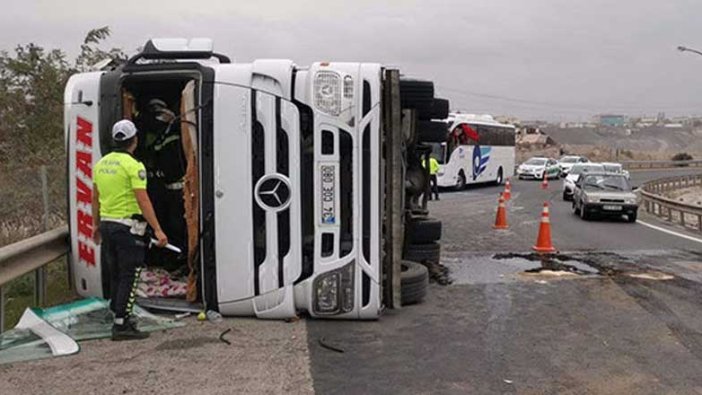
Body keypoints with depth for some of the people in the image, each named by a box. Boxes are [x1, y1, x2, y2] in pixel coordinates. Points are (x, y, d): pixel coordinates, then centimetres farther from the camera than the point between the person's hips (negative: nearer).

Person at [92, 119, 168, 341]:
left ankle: (121, 317, 27)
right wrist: (158, 230, -18)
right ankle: (121, 325, -2)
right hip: (128, 227, -8)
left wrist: (96, 224, 26)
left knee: (116, 275, 17)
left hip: (107, 224, 8)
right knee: (129, 277, -2)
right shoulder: (133, 166, -13)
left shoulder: (102, 163, 10)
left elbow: (95, 198, 16)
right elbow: (143, 201, -19)